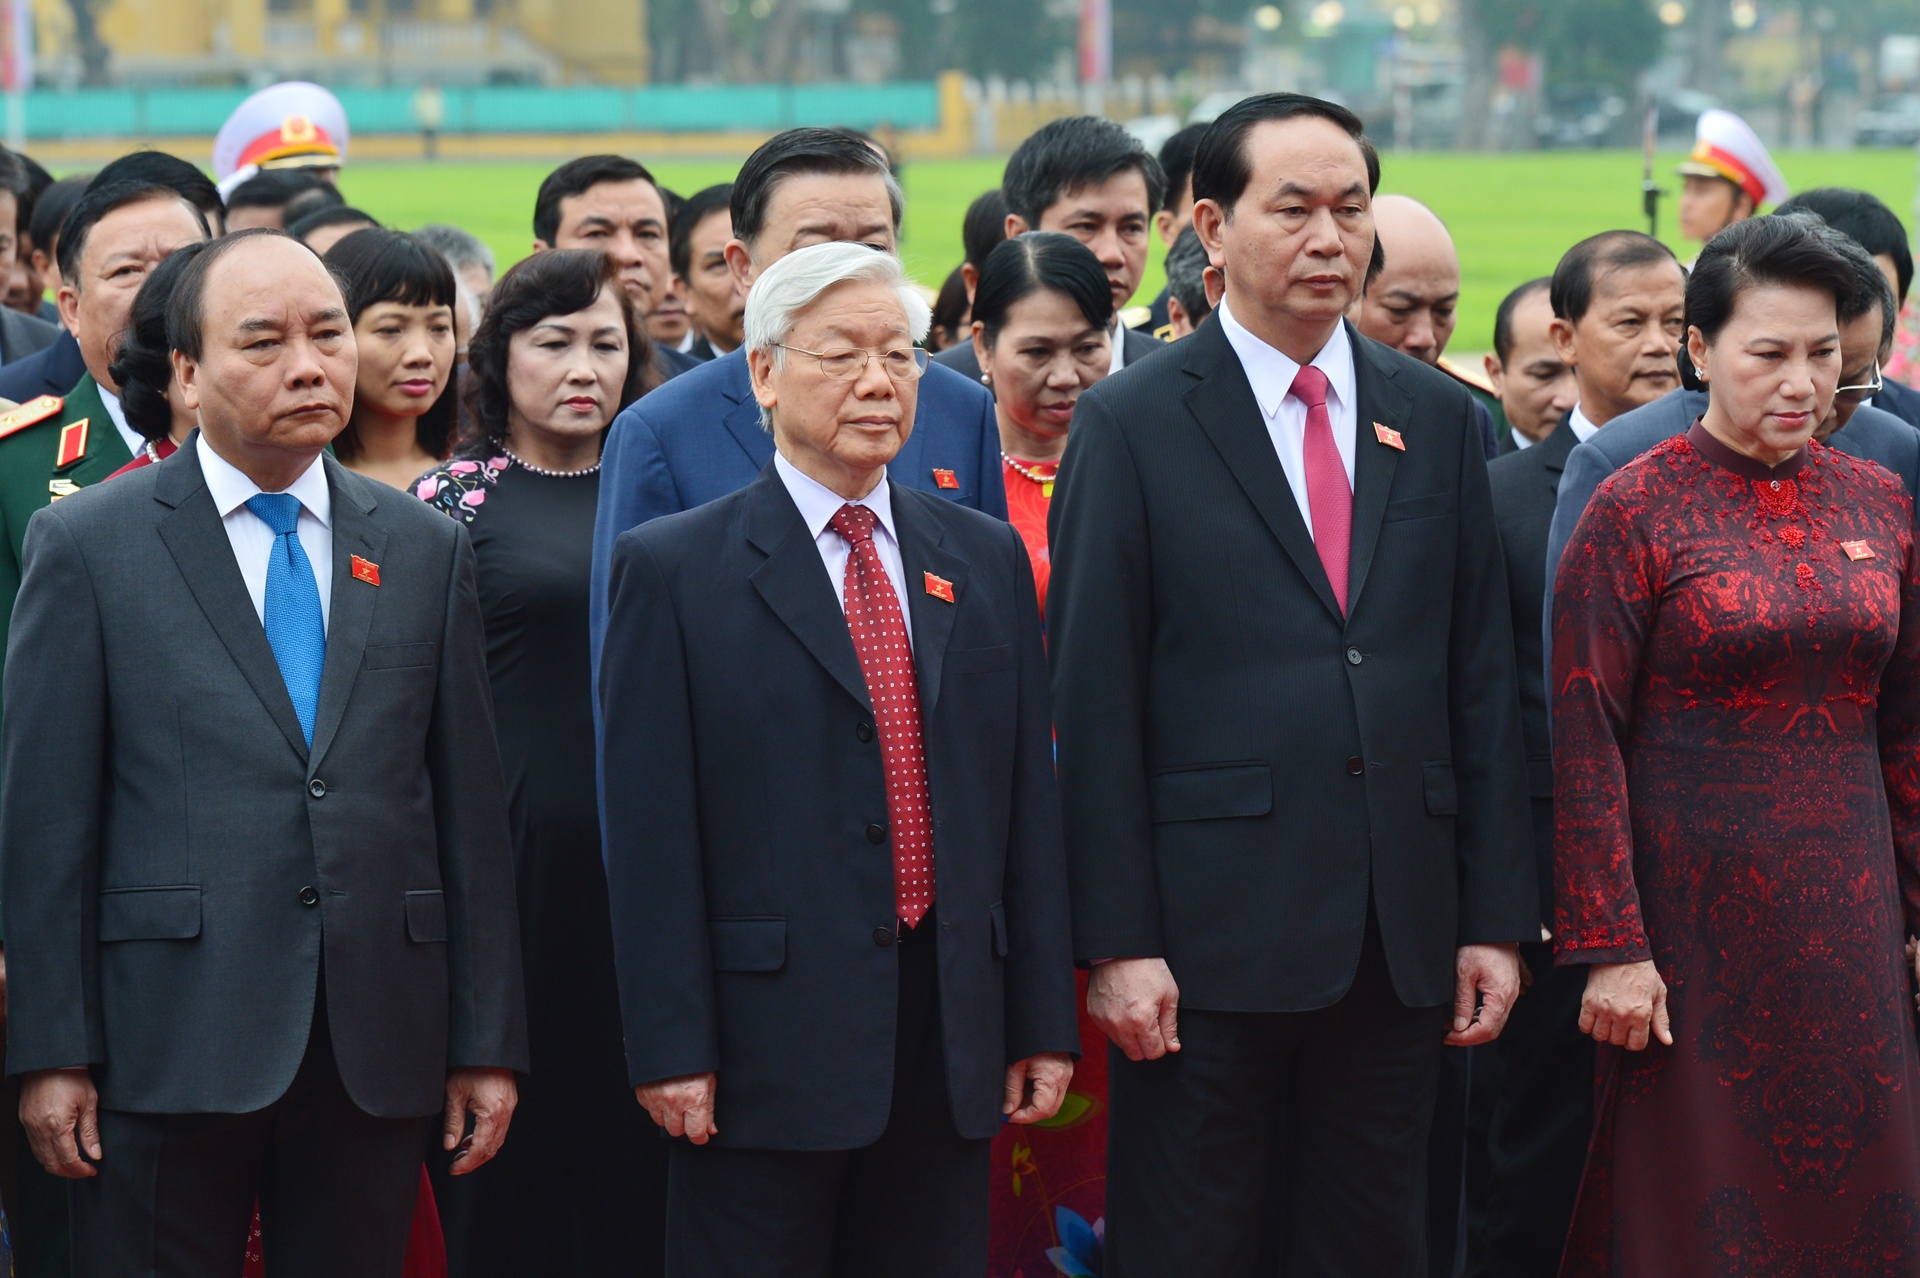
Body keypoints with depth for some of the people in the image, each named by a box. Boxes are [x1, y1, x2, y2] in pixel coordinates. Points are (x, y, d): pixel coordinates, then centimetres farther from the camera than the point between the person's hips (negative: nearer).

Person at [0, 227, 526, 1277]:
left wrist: (487, 1041, 7)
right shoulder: (86, 545, 1)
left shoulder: (426, 550, 11)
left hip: (379, 1059, 3)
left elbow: (467, 805, 10)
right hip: (165, 1056, -3)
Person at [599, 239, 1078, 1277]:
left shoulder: (986, 559, 13)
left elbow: (1028, 795, 12)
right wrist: (670, 1047, -12)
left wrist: (1043, 1024, 7)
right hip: (766, 1051, -4)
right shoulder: (674, 569, -1)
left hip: (950, 1045, 4)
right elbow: (649, 830, -6)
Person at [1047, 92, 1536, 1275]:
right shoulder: (1132, 425, -2)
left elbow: (1483, 680, 10)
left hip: (1402, 943, 4)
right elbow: (1093, 702, -5)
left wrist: (1496, 916, 5)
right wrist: (1117, 943, -11)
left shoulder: (1440, 420, 10)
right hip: (1211, 940, -4)